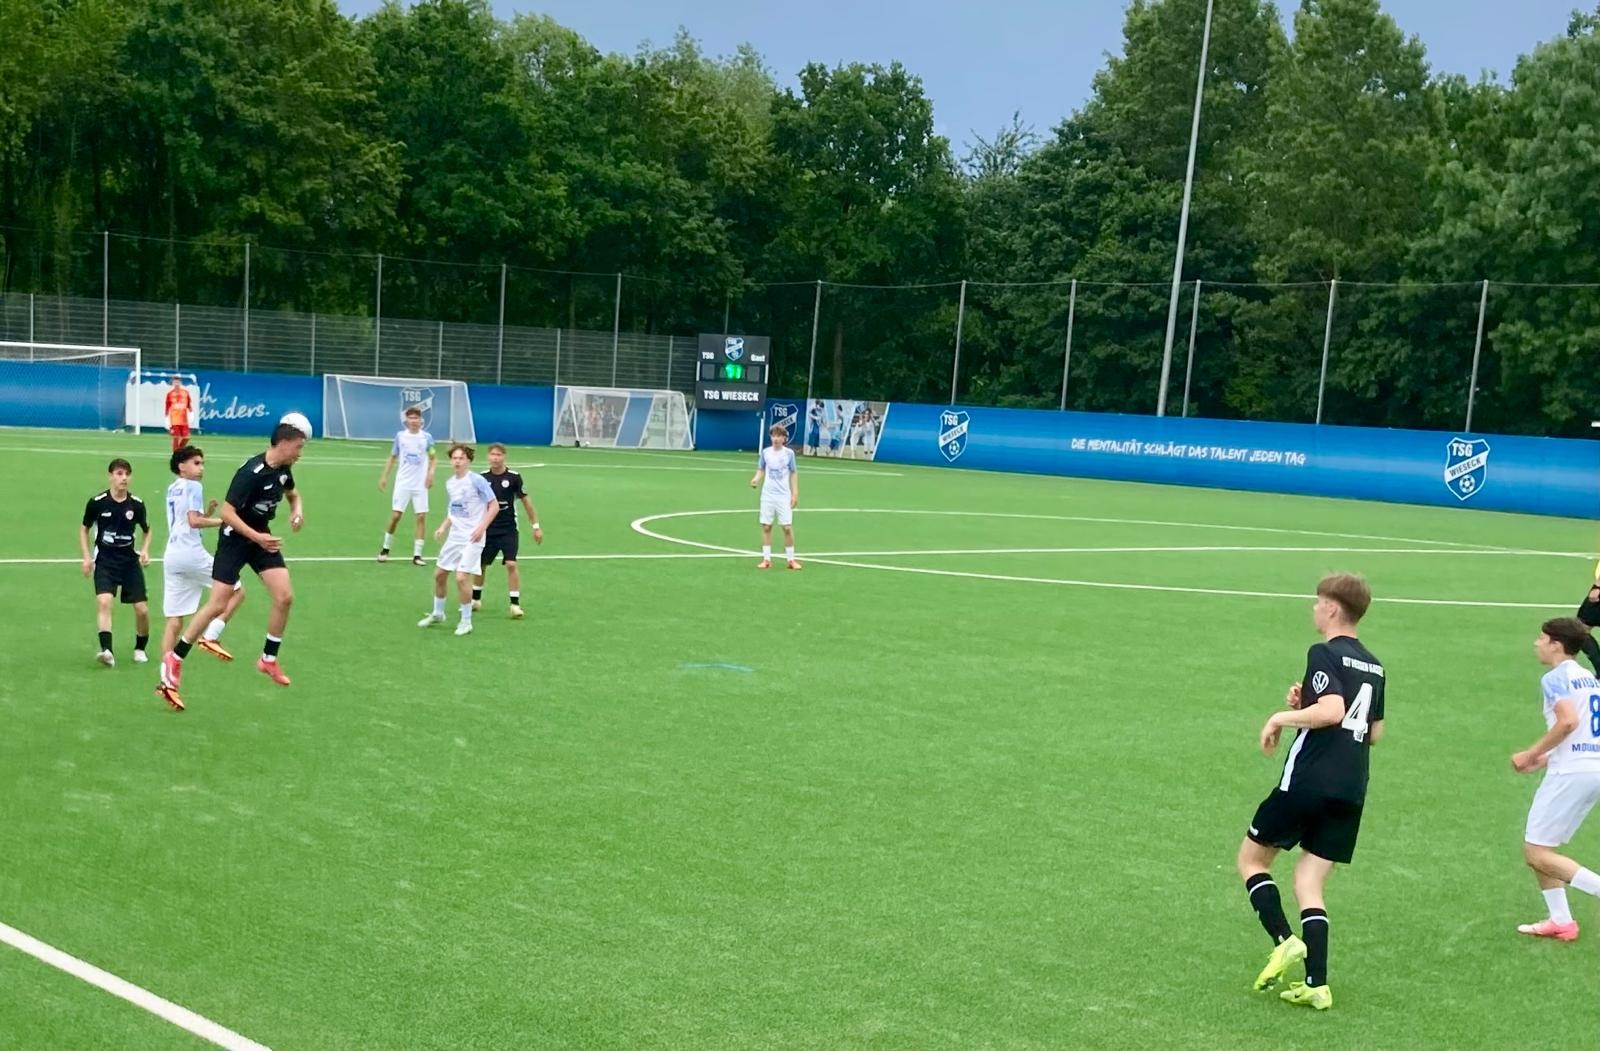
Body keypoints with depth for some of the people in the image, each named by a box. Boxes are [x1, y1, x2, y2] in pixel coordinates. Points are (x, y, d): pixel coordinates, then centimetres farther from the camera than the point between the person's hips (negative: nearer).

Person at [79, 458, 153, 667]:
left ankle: (140, 649, 22)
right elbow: (84, 529, 9)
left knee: (142, 609, -2)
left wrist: (145, 550, -3)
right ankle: (107, 651, -30)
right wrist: (86, 557, 0)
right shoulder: (97, 502, -7)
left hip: (130, 561, 2)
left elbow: (147, 530, 14)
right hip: (104, 561, -2)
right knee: (103, 602, -24)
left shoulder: (137, 504, -3)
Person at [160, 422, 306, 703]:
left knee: (285, 597, -6)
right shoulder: (251, 472, -26)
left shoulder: (283, 469, -2)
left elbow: (293, 494, 20)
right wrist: (257, 537, -33)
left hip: (262, 537, 7)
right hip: (235, 538, -7)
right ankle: (174, 659, 10)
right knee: (217, 605, -7)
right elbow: (227, 512, -26)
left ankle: (268, 660, 11)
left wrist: (297, 510, -2)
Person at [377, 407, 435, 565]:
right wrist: (384, 476, 6)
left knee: (421, 517, -5)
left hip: (420, 484, 0)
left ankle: (417, 555, 1)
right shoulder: (400, 436, 3)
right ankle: (385, 549, 16)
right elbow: (392, 457, 12)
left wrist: (431, 472, -11)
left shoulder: (427, 437, 1)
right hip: (403, 482, 0)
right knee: (395, 515, -2)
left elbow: (432, 458, 7)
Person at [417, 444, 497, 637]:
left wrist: (481, 528, -20)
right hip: (454, 536, 7)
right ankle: (438, 614, 34)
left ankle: (466, 622, 2)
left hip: (472, 538, -7)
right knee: (439, 574, 13)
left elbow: (494, 506, -11)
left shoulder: (477, 481, -14)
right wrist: (444, 527, 8)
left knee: (462, 578, -15)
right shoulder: (449, 483, 8)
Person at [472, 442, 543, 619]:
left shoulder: (513, 477, -8)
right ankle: (475, 599, 31)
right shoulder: (482, 478, -1)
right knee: (480, 565, 11)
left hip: (508, 530, -3)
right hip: (487, 530, 3)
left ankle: (515, 604, -6)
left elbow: (526, 501, -1)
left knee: (511, 565, -14)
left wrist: (535, 526, 0)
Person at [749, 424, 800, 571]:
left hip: (784, 496, -2)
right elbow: (761, 470, 10)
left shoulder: (789, 453, -2)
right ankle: (766, 559, 10)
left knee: (787, 527, -4)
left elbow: (793, 474, 4)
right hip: (767, 495, 2)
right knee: (766, 527, 2)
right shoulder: (765, 452, 1)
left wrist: (795, 494, 0)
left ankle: (791, 559, 8)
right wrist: (756, 479, -12)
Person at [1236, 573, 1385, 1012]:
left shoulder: (1324, 654, -10)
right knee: (1309, 883, 10)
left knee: (1251, 858, 11)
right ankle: (1317, 984, 1)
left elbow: (1333, 710, -25)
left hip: (1308, 780, -7)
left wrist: (1283, 717, -11)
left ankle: (1284, 940, -6)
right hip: (1351, 791, 7)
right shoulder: (1373, 666, 16)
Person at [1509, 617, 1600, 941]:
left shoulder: (1555, 678, -8)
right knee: (1538, 848, 16)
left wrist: (1531, 754, -13)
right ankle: (1561, 920, 16)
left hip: (1571, 773, -9)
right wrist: (1547, 758, 20)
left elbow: (1569, 721, -23)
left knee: (1536, 852, -4)